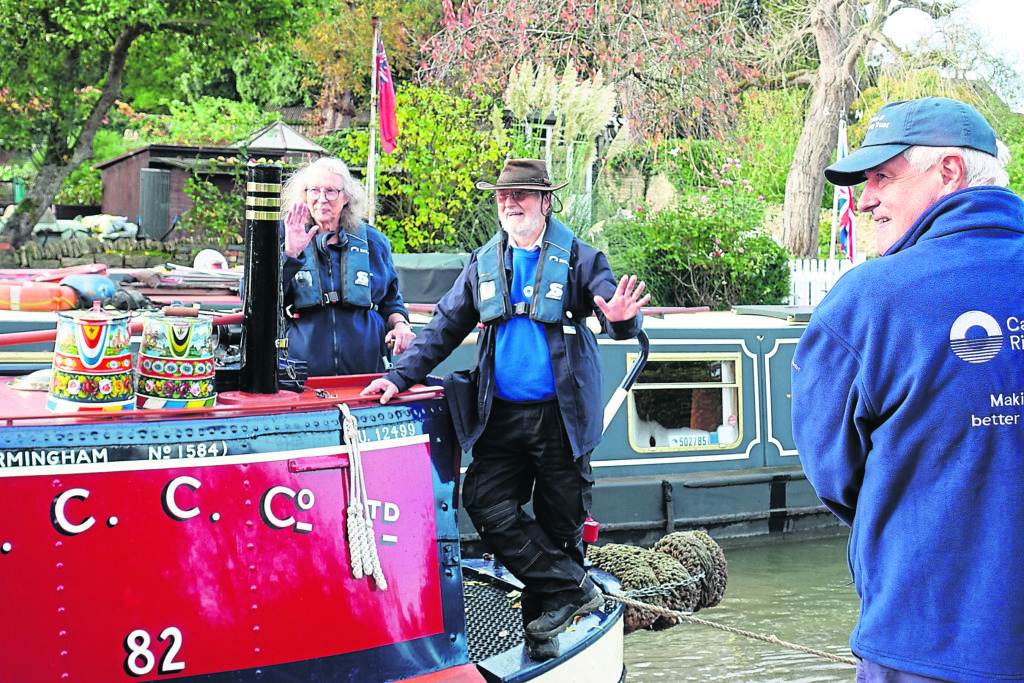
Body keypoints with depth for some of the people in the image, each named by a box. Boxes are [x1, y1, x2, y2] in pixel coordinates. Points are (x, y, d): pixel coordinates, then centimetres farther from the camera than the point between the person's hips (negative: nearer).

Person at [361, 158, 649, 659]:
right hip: (502, 417, 3)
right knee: (486, 505, -11)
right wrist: (401, 376, 4)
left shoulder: (579, 259, 0)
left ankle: (543, 630, 18)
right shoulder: (484, 264, 10)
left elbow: (612, 308, -10)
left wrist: (622, 318, -36)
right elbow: (445, 327, 13)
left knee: (561, 523, 4)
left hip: (561, 417, -3)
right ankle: (572, 588, -1)